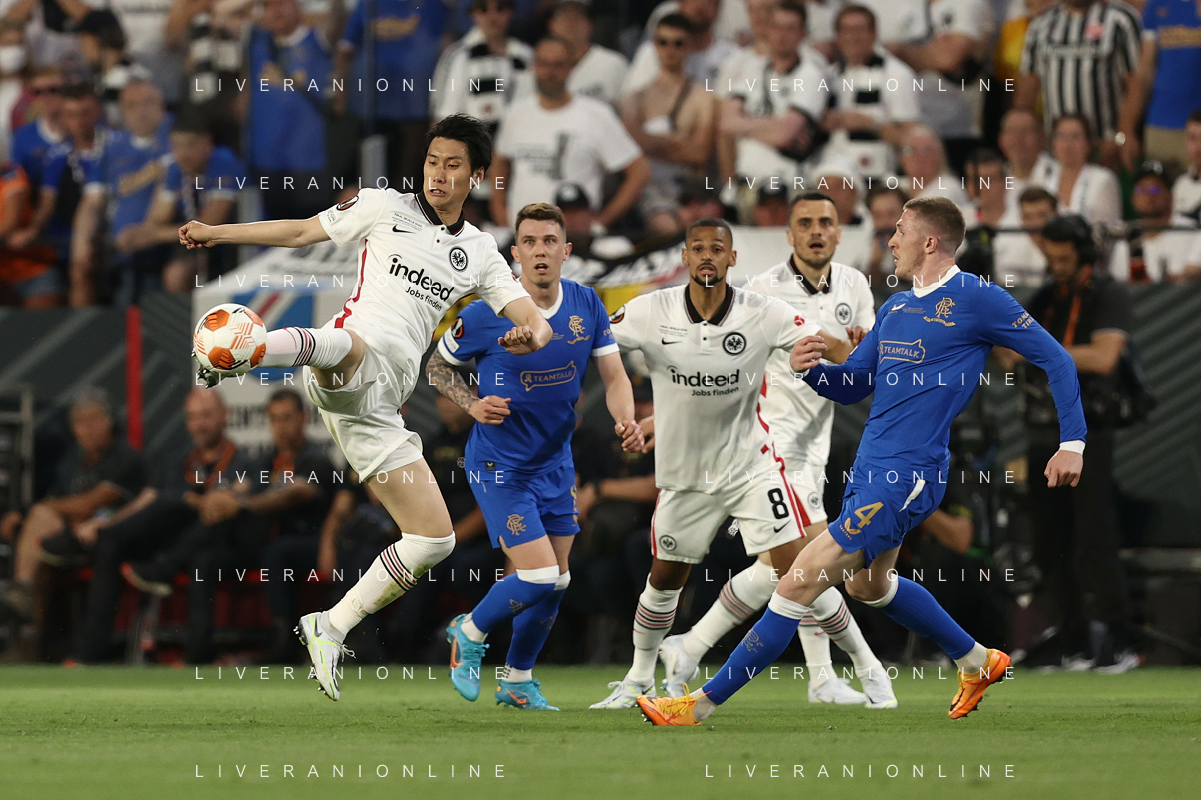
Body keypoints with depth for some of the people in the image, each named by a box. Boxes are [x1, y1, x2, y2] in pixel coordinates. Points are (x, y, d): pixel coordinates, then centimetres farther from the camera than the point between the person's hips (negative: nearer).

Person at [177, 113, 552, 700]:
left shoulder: (480, 253, 22)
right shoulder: (385, 208, 14)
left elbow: (535, 320, 17)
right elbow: (302, 231, 18)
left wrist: (532, 335, -9)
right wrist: (215, 233, 12)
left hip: (380, 402, 5)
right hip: (355, 356, -5)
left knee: (434, 540, 0)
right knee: (348, 342, -45)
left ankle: (329, 629, 12)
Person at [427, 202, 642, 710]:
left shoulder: (587, 306, -4)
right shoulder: (487, 314, -17)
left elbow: (614, 377, 0)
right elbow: (437, 365, -1)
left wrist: (626, 421, -20)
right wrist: (473, 405, -18)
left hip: (555, 463, 6)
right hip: (499, 464, -6)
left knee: (556, 582, 9)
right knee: (538, 578, -14)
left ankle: (518, 680, 29)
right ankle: (469, 633, 14)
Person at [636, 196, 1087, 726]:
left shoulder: (977, 299, -9)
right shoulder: (895, 308, 15)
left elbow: (1055, 358, -5)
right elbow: (852, 384, 20)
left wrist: (1072, 442, -10)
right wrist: (810, 368, -2)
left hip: (905, 480, -10)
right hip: (870, 471, 10)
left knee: (799, 585, -12)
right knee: (867, 584, 28)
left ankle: (703, 703, -9)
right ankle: (978, 663, 43)